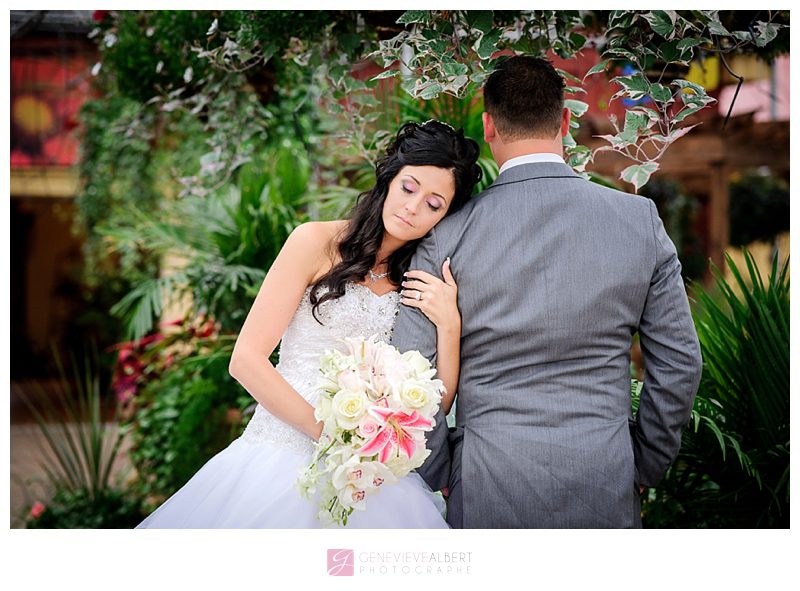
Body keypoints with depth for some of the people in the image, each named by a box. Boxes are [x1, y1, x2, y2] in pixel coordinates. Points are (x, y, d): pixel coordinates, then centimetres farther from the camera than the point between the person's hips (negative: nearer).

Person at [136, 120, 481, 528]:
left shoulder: (428, 283, 10)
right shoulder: (318, 243, -1)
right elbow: (246, 359, -6)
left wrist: (449, 326, -9)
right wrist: (326, 432, -11)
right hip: (281, 459, -3)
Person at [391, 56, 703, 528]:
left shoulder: (449, 235, -8)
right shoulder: (641, 219, -3)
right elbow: (679, 364, 1)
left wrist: (441, 476, 6)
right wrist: (645, 468, 12)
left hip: (489, 490, -1)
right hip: (605, 488, 2)